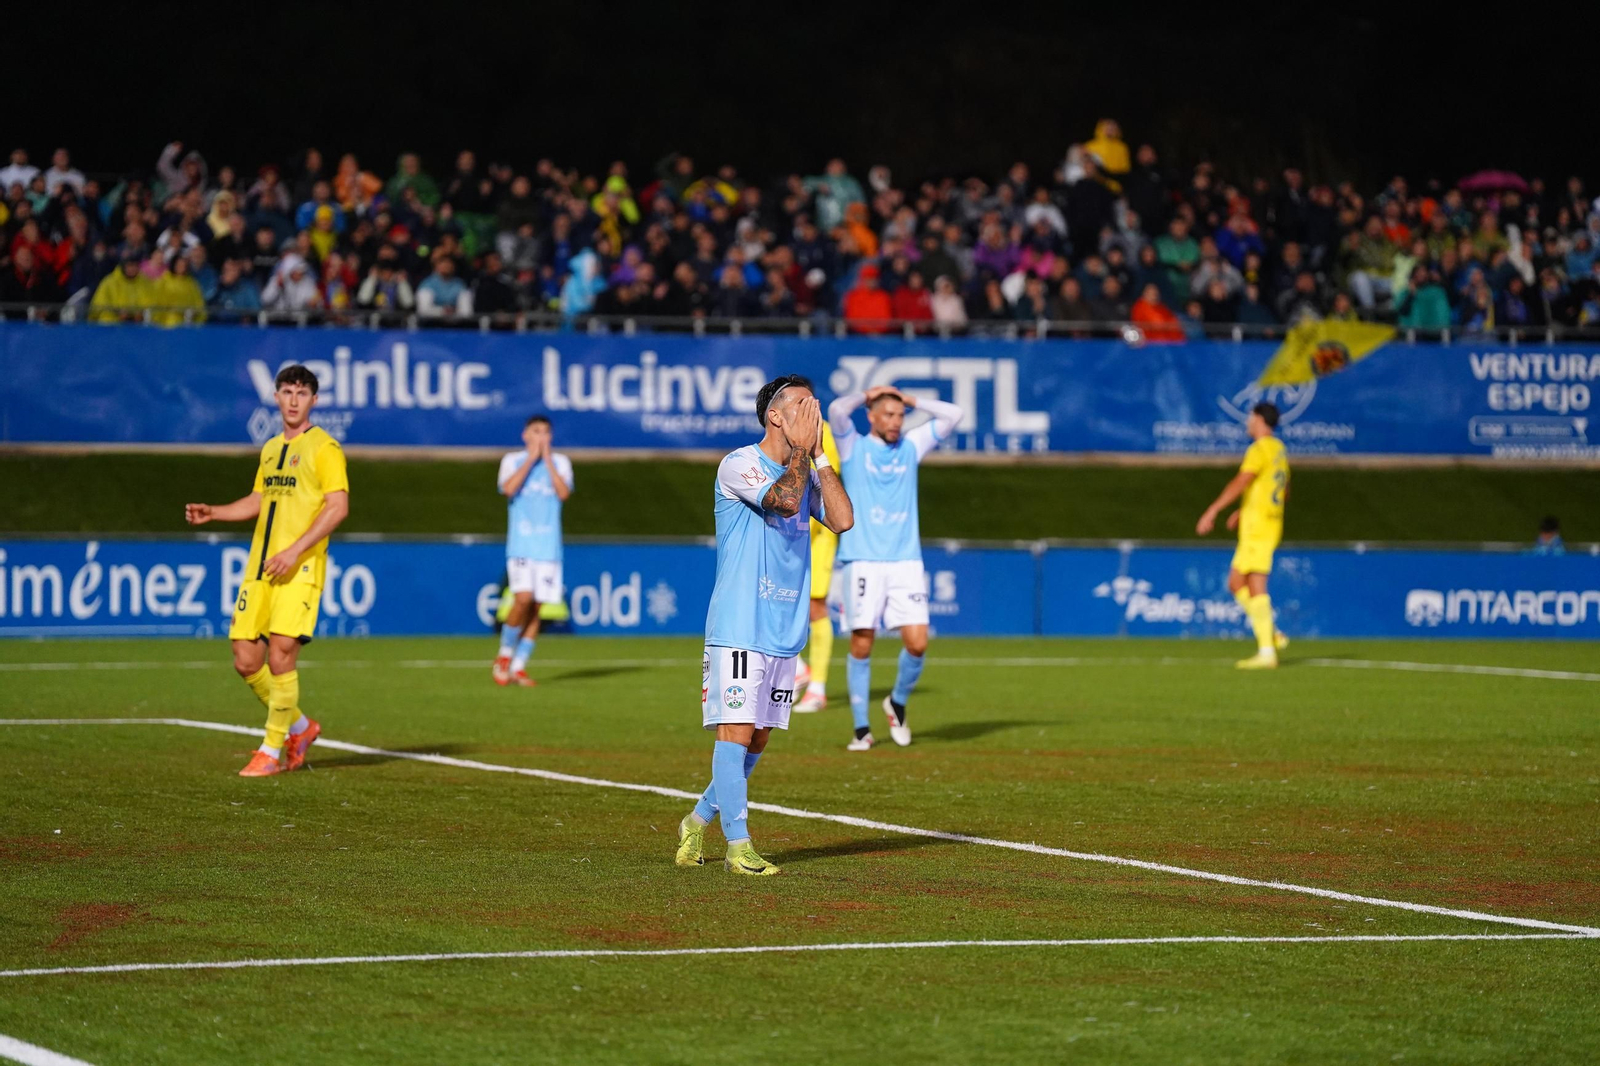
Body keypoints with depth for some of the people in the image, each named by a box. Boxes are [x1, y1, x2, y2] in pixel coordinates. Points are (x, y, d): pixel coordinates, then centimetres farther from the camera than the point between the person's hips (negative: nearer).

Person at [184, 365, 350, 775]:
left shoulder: (323, 448, -5)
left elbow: (338, 506, -13)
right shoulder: (270, 449, 18)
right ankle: (298, 726, 22)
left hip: (298, 571, -7)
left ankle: (273, 751, -2)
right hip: (259, 568, 7)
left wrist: (295, 551, -20)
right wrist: (212, 512, 14)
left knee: (280, 657, -14)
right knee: (246, 661, 1)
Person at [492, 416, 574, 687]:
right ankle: (505, 655, 2)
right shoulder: (512, 460, 5)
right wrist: (531, 458, -9)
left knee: (536, 608, 0)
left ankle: (518, 667, 8)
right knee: (523, 599, -18)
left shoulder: (560, 462, 9)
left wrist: (547, 459, -7)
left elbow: (563, 493, -8)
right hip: (520, 545, -2)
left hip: (548, 547, 2)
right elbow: (508, 489, -14)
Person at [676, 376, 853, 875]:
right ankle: (738, 845, -6)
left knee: (757, 738, 10)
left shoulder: (808, 471, 13)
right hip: (738, 627, -7)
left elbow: (842, 518, -3)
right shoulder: (739, 465, -8)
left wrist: (819, 454, -1)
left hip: (784, 632, 7)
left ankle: (699, 819, 26)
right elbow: (785, 498, -24)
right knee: (736, 731, -8)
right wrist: (801, 448, -10)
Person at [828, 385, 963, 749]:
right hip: (863, 561, -3)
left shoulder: (911, 446, 13)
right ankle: (862, 729, 5)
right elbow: (837, 410, -14)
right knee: (861, 645, -4)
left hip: (906, 562, 3)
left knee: (917, 643, -7)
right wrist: (867, 394, 2)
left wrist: (910, 400, 9)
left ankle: (898, 703, 20)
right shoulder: (854, 447, 4)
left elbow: (952, 415, 9)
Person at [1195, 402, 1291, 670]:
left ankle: (1267, 652, -13)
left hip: (1258, 526, -9)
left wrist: (1212, 511, -23)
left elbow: (1240, 483, -22)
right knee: (1236, 583, 12)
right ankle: (1271, 635, 7)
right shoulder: (1279, 451, 18)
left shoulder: (1260, 449, -11)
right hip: (1269, 523, 9)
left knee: (1255, 586, -10)